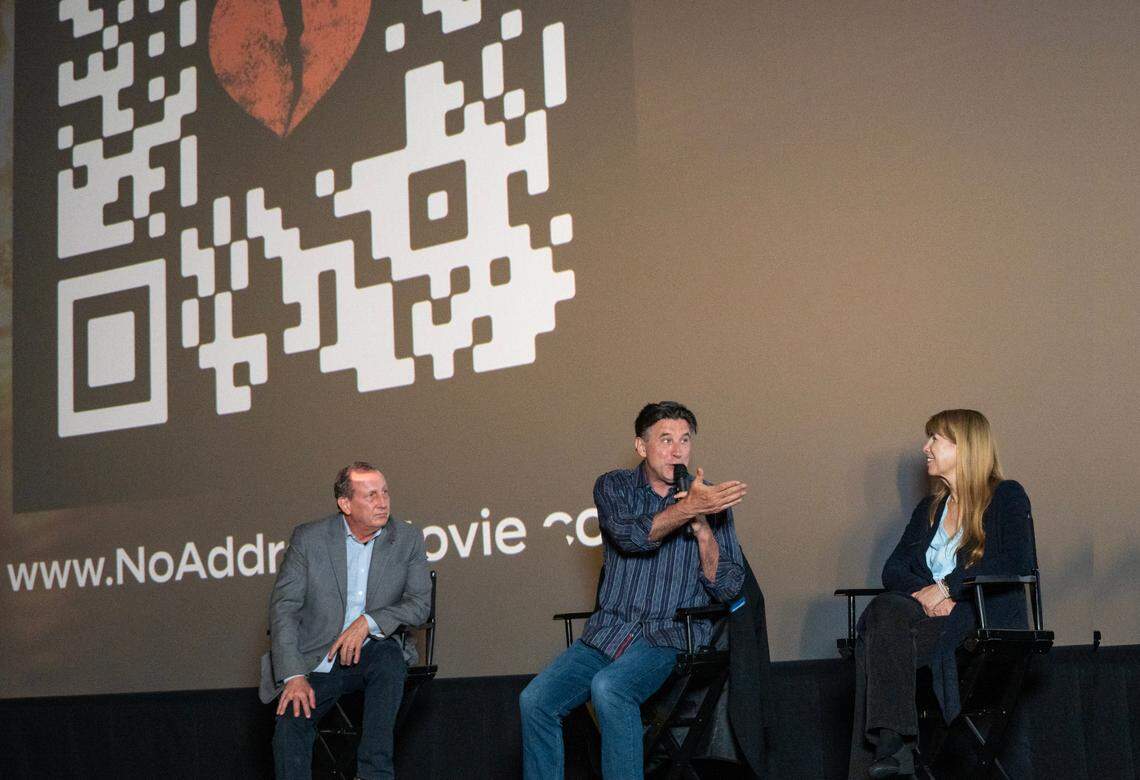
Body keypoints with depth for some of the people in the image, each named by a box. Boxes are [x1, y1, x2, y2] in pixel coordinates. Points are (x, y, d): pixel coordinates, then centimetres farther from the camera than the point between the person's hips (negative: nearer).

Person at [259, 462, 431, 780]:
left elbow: (420, 605, -1)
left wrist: (369, 622, -19)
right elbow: (283, 607, -6)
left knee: (390, 656, -33)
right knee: (290, 723, -25)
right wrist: (294, 676, -18)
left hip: (373, 652, 1)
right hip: (317, 660, 0)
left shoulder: (408, 539, 2)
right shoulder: (308, 538, -2)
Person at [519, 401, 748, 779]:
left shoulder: (711, 500, 5)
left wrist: (702, 526, -15)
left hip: (671, 636, -3)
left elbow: (727, 589, -2)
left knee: (608, 688, -32)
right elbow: (631, 535, -14)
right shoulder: (613, 487, 8)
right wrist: (688, 508, -26)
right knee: (535, 701, -16)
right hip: (607, 632, 3)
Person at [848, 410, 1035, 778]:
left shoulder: (1007, 497, 8)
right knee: (883, 610, -31)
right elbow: (893, 570, 13)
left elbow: (1014, 564, -8)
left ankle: (889, 745, -37)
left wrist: (947, 588, -15)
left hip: (988, 615, -5)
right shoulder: (928, 509, 25)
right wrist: (922, 592, -10)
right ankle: (891, 743, -40)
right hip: (929, 610, 5)